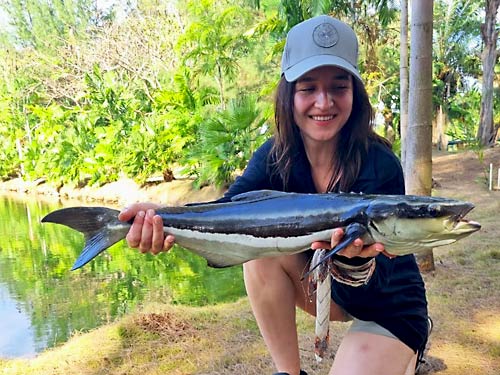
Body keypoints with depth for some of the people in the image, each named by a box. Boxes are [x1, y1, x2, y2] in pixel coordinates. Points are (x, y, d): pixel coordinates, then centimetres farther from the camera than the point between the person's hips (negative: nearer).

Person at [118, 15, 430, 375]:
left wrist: (356, 258, -53)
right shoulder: (276, 157, -14)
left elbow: (373, 282, -29)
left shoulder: (380, 165, -27)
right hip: (328, 288, 4)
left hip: (389, 304, -4)